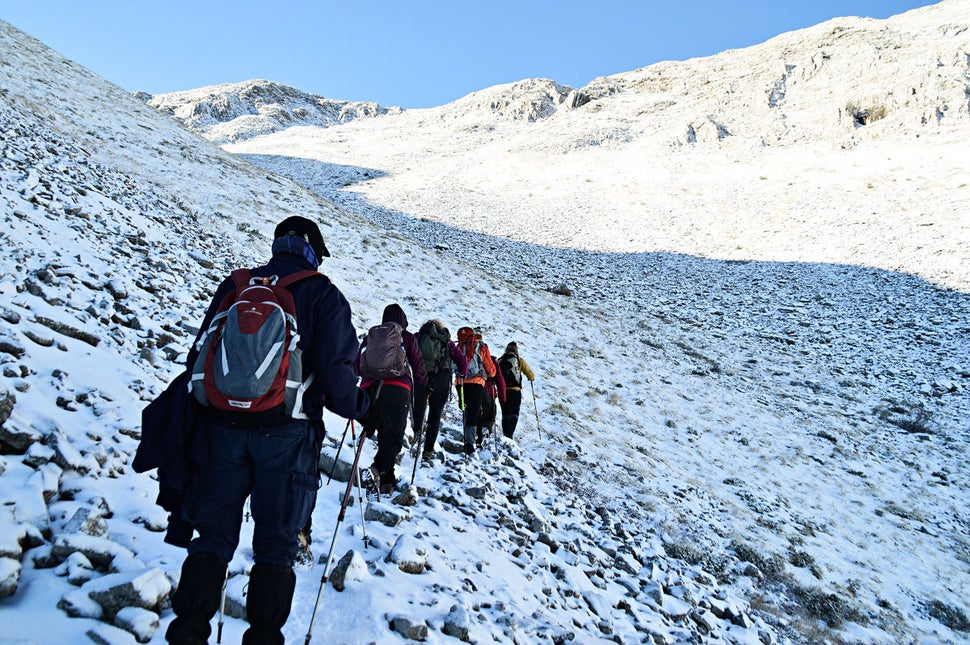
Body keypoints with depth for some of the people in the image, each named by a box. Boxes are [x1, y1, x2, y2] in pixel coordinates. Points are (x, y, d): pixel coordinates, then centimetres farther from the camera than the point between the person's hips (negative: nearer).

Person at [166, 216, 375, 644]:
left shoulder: (234, 286, 11)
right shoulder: (323, 294, 0)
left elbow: (201, 355, 11)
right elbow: (335, 370, -11)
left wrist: (198, 415, 22)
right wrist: (362, 408, 6)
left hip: (225, 427, 3)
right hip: (286, 435, -3)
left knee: (213, 536, 15)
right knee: (275, 546, 9)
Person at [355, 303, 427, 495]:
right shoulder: (408, 338, 12)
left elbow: (357, 364, 21)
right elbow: (417, 367, 11)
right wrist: (426, 384, 28)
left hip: (370, 388, 3)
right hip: (398, 389, -3)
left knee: (383, 434, 10)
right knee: (394, 435, -2)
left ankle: (387, 479, 9)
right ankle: (380, 468, -25)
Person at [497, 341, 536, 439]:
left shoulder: (500, 361, 9)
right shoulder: (519, 360, 2)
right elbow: (530, 374, 2)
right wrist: (532, 378, 23)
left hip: (502, 390, 3)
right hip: (515, 390, -3)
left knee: (505, 414, 12)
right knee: (514, 414, -1)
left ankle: (506, 436, 10)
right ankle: (509, 435, -16)